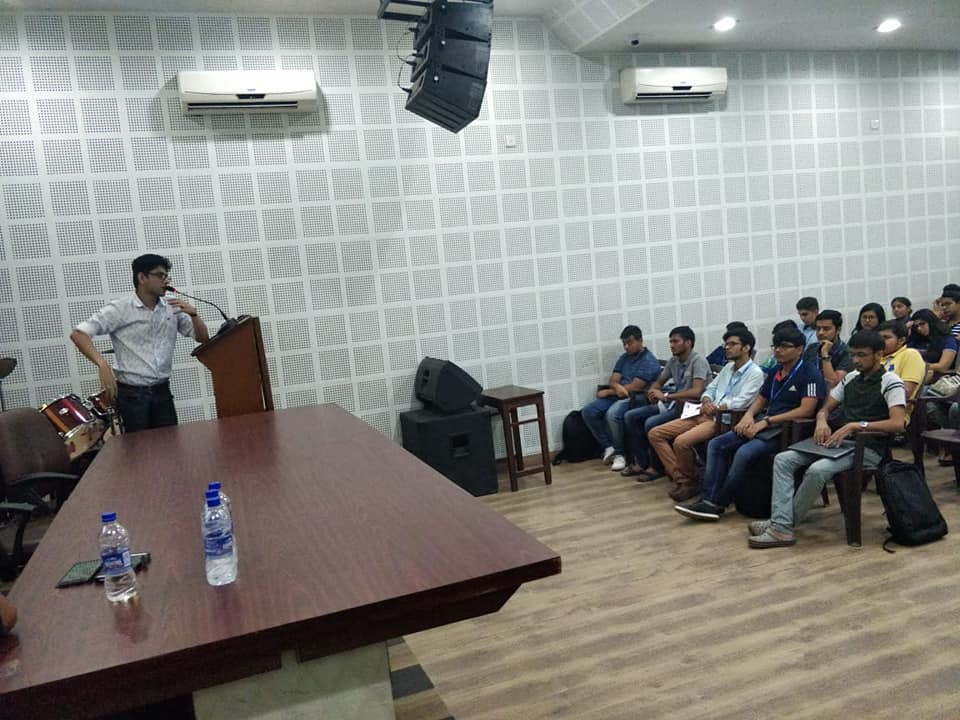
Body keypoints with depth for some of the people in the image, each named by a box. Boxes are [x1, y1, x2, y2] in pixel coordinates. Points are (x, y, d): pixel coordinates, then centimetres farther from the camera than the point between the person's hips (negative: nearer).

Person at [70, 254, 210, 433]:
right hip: (132, 393, -4)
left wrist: (193, 314, -12)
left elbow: (203, 339, 7)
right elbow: (78, 334, -14)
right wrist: (103, 364, -29)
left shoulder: (172, 308, 4)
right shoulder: (119, 308, -8)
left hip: (162, 391, 4)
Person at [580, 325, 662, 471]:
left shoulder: (649, 361, -8)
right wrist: (617, 386, -19)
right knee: (587, 411, -12)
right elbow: (612, 381, 7)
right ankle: (608, 447, -3)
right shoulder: (624, 358, 16)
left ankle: (619, 453, -15)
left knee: (612, 414, -35)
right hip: (617, 395, 8)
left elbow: (634, 387, -16)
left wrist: (608, 392, -9)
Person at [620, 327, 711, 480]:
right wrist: (653, 392, -5)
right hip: (673, 403, 9)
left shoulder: (698, 361, -16)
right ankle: (641, 462, 3)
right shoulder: (673, 361, 9)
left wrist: (666, 396, -26)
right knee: (630, 416, -2)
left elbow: (696, 392, -28)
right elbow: (659, 382, 20)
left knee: (651, 423, -28)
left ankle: (657, 467, -8)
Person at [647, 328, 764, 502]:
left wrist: (716, 408, -9)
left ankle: (692, 482, -7)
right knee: (655, 434, -5)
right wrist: (706, 401, -2)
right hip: (705, 414, 9)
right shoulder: (728, 367, 21)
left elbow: (740, 402, -15)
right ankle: (681, 478, -8)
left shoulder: (755, 373, -4)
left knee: (681, 442, -32)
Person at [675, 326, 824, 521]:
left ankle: (718, 503, -16)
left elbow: (807, 410, -17)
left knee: (745, 452, -31)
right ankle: (708, 500, -17)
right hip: (764, 424, 8)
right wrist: (749, 415, 0)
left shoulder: (809, 373, -7)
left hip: (788, 429, -8)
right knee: (716, 444, -9)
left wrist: (766, 421, -18)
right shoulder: (775, 372, 18)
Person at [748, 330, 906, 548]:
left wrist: (856, 425, -25)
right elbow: (825, 408, 21)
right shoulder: (851, 378, 16)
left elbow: (898, 423, -19)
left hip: (869, 449, -8)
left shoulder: (890, 382, -6)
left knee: (817, 470, -34)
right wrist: (822, 421, -3)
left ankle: (782, 523, -17)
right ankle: (781, 526, -23)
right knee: (783, 459, -12)